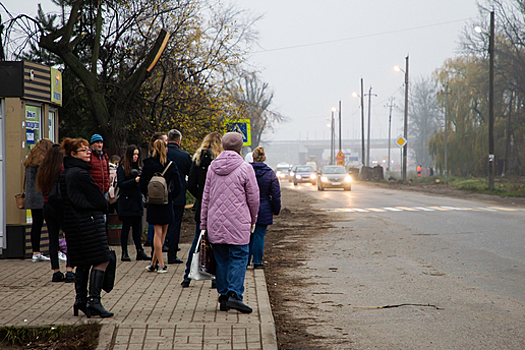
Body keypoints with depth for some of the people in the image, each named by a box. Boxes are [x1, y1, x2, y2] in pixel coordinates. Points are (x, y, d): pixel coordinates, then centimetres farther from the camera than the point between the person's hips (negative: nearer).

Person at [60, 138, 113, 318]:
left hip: (73, 224, 10)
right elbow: (99, 200, -12)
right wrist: (104, 208, 10)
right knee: (101, 260, -7)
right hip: (88, 221, -10)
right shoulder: (80, 174, -16)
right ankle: (94, 300, -12)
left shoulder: (64, 174, 13)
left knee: (82, 263, 14)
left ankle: (80, 300, 15)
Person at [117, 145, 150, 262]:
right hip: (126, 202, -5)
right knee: (126, 227, -2)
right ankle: (124, 253, 4)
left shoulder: (137, 168, 15)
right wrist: (135, 181, -21)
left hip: (137, 201, 5)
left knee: (137, 227, 6)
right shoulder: (122, 168, -3)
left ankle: (140, 251, 9)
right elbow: (120, 184, -13)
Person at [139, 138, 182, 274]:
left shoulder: (148, 164, -4)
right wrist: (170, 196, 7)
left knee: (158, 232, 5)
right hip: (166, 203, 0)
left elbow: (142, 184, -1)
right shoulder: (171, 165, -6)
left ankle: (160, 264, 1)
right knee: (162, 232, 10)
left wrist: (148, 196, 12)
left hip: (153, 202, 0)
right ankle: (154, 263, 12)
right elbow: (178, 186, -8)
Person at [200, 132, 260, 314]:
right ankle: (234, 294, -13)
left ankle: (223, 296, 11)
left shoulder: (212, 167, 8)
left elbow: (205, 197, 10)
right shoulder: (245, 168, -6)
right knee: (239, 258, -1)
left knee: (221, 259, 10)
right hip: (238, 223, -4)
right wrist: (253, 219, 14)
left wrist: (203, 224, 15)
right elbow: (253, 198, -2)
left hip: (215, 223, 4)